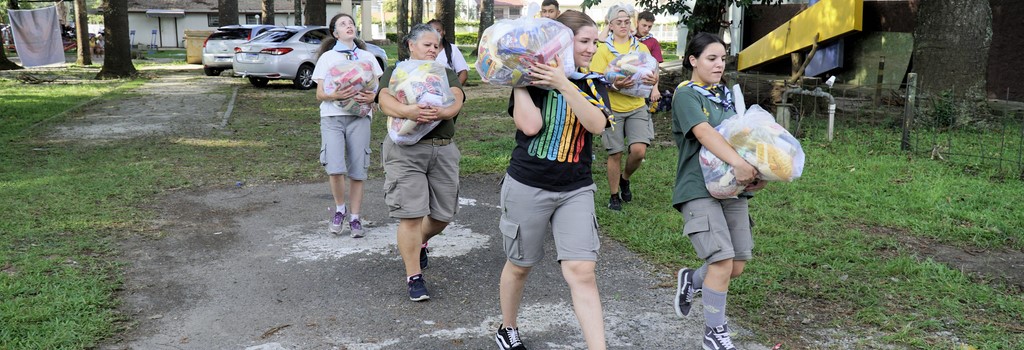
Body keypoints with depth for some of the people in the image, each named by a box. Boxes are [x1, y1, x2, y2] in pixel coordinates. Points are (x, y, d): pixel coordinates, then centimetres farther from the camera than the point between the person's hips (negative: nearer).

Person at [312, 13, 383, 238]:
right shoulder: (327, 57, 10)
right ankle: (339, 209, 9)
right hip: (332, 116, -1)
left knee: (357, 171, -1)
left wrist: (372, 97, -11)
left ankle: (355, 218, 11)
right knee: (335, 168, -16)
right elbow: (319, 94, 4)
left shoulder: (367, 57, 15)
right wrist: (337, 95, -17)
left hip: (359, 117, 1)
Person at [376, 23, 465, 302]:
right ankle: (414, 277, 5)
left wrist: (442, 112, -30)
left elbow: (457, 101, -6)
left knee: (443, 214, 8)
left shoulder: (446, 74, 15)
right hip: (406, 150, -3)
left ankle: (419, 243, 41)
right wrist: (407, 111, -36)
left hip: (443, 150, 4)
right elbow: (386, 101, -13)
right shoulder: (395, 73, 9)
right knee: (411, 215, -7)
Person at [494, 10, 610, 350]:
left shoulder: (593, 82, 4)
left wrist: (564, 84, -23)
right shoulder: (533, 80, -5)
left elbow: (597, 124, -15)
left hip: (576, 190, 2)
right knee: (519, 264, 14)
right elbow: (530, 125, -21)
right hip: (528, 186, -2)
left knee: (582, 271, -8)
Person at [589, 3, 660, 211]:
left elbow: (652, 75, 8)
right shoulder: (604, 50, -3)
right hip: (613, 108, -2)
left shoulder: (641, 48, 5)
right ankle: (614, 196, 21)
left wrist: (654, 81, -17)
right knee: (615, 154, 4)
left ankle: (625, 178, 22)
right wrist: (614, 85, -27)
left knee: (639, 151, -10)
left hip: (637, 107, 2)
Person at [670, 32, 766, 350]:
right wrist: (738, 162, -35)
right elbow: (704, 133, -21)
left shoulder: (727, 95, 16)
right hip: (699, 189, -7)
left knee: (737, 266, 5)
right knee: (723, 260, -14)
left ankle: (692, 280, 35)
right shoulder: (686, 95, -5)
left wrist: (755, 170, -6)